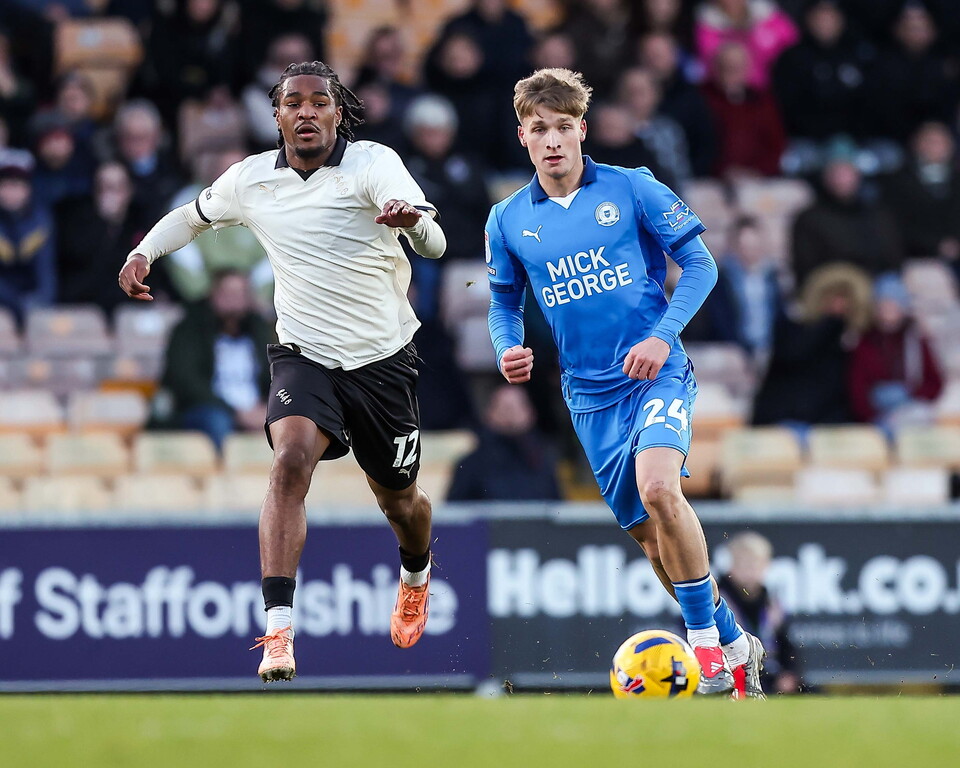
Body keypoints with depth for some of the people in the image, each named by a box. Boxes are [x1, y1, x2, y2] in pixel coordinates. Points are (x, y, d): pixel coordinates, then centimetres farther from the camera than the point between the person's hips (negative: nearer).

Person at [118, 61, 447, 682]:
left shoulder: (373, 163, -14)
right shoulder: (252, 179, -1)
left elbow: (433, 244, -30)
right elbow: (193, 216, 21)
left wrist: (412, 220, -54)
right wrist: (145, 251, 1)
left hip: (384, 357, -1)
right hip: (304, 353, 1)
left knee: (398, 498, 13)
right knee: (291, 460, -27)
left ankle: (416, 572, 53)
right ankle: (279, 631, -34)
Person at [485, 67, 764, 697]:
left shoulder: (633, 190, -4)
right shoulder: (508, 221, 5)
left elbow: (699, 264, -2)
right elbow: (504, 302, 17)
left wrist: (663, 336, -15)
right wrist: (508, 348, -4)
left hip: (657, 372, -4)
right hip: (591, 395, 4)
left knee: (658, 488, -29)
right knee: (648, 532, 6)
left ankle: (707, 645, -17)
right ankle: (734, 647, 23)